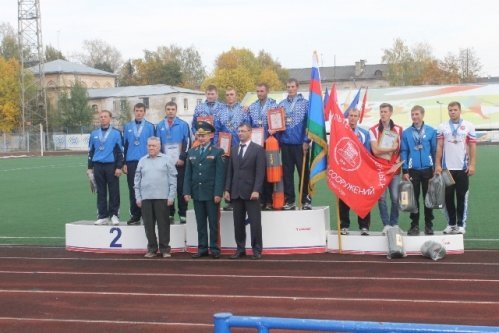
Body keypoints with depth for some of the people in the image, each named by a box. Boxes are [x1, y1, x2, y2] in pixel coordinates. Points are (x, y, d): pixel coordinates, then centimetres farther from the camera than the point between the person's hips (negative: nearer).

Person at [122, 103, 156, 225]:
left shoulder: (150, 127, 4)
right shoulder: (127, 127, 10)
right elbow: (124, 145, 10)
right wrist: (124, 163, 3)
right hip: (131, 162, 2)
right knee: (133, 190, 2)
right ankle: (135, 215, 8)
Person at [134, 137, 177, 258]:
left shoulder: (166, 160, 4)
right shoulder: (142, 161, 12)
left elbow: (173, 180, 1)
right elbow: (137, 181, 13)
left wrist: (171, 196, -5)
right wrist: (138, 197, 7)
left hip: (162, 198, -3)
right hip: (146, 198, 3)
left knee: (163, 224, -1)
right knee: (148, 224, 4)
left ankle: (164, 249, 7)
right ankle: (152, 248, 13)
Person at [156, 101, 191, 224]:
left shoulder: (183, 125, 1)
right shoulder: (160, 126, 9)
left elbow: (187, 142, -2)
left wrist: (182, 158, -9)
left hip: (180, 163, -2)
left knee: (181, 188, 0)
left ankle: (182, 214, 4)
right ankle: (170, 214, 8)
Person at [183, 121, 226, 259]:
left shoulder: (217, 152, -1)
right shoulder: (191, 152, 12)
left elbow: (220, 174, -7)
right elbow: (188, 174, 10)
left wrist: (218, 193, -14)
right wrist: (187, 192, 1)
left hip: (211, 194, -4)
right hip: (197, 193, 4)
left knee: (213, 223, 2)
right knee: (200, 223, 7)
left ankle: (215, 249, 7)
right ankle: (202, 248, 13)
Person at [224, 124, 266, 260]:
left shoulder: (258, 149, -1)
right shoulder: (234, 149, 15)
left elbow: (260, 172, -8)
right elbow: (230, 171, 14)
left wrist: (256, 190, -16)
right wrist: (227, 189, 5)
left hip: (251, 192, -5)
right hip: (236, 192, 5)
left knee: (255, 222, -2)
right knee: (238, 223, 6)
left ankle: (256, 250, 5)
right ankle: (240, 249, 14)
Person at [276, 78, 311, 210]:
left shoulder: (305, 103, 0)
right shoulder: (281, 104, 9)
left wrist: (307, 141, -9)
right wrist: (278, 140, 3)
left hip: (300, 144, -3)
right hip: (285, 144, 3)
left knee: (304, 172, 1)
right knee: (287, 173, 6)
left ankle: (306, 200, 8)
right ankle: (289, 200, 13)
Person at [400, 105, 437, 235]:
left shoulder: (431, 131, -3)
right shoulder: (406, 133, -1)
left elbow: (435, 150, 3)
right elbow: (403, 152, 1)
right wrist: (405, 171, -3)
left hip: (427, 169, 0)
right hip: (412, 170, 0)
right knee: (413, 198, 6)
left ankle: (429, 225, 15)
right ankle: (414, 225, 14)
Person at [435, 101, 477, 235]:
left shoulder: (468, 126, 1)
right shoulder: (442, 127, 5)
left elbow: (472, 147, 1)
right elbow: (439, 147, 5)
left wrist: (472, 165, -6)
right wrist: (437, 165, -1)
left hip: (463, 168, -1)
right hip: (447, 168, 1)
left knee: (462, 197, 2)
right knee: (448, 197, 5)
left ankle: (461, 224, 9)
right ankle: (451, 223, 14)